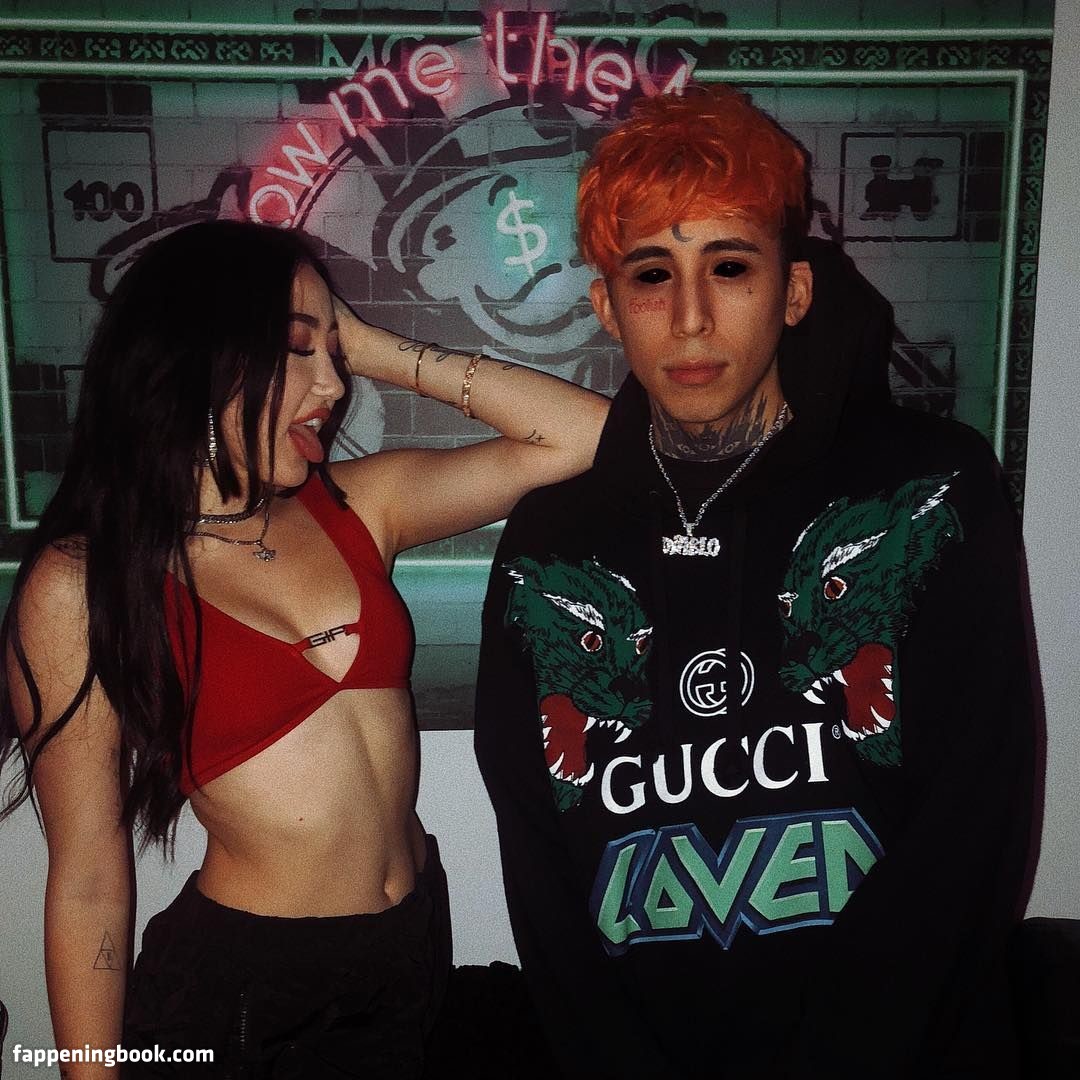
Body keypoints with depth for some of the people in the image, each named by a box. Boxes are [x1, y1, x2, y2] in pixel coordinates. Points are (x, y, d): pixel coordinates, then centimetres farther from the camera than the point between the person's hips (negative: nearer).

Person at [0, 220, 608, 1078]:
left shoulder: (355, 506, -3)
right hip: (240, 984, -4)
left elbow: (582, 434, -7)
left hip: (419, 937, 5)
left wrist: (387, 355, -8)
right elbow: (88, 883, -9)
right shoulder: (82, 585, -13)